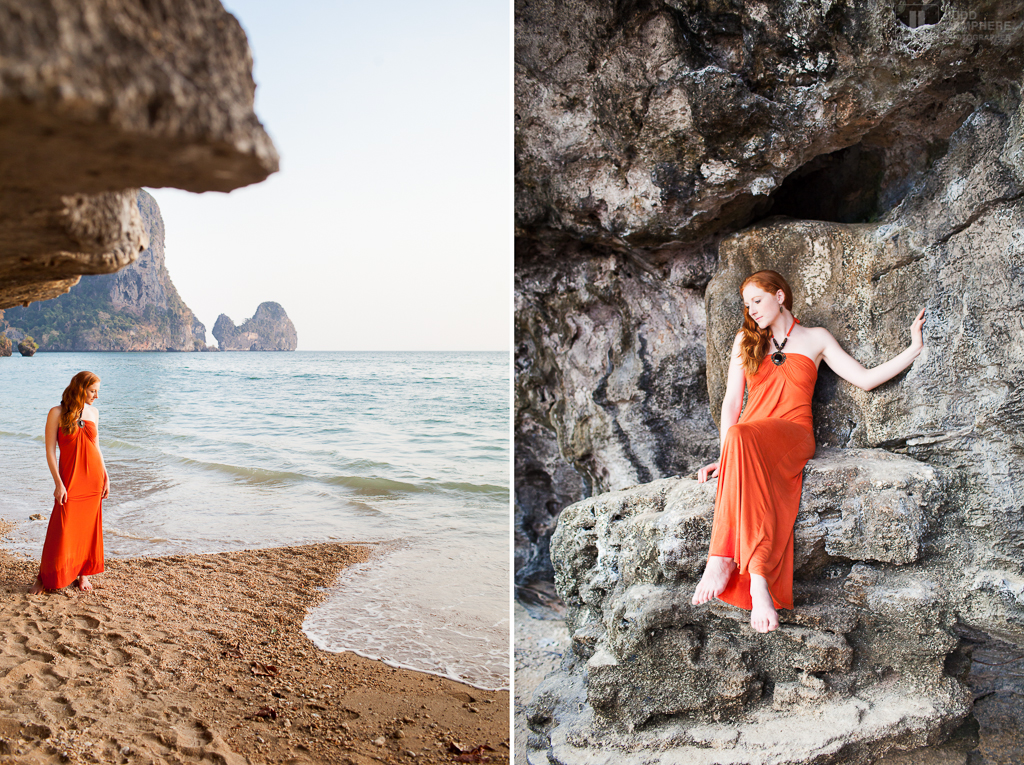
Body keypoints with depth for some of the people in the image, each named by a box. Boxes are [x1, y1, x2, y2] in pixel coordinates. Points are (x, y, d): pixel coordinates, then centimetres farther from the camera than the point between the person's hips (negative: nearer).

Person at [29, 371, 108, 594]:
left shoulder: (93, 412, 6)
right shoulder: (57, 413, -8)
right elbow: (50, 451, -9)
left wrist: (105, 476, 9)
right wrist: (58, 483, -14)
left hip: (93, 478, 4)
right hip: (70, 479, -4)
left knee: (88, 527, 9)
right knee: (61, 531, -3)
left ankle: (84, 573, 22)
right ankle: (44, 577, 12)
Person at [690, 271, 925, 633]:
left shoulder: (815, 338, 16)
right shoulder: (745, 340, 19)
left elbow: (865, 379, 15)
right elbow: (732, 400, 11)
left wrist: (915, 348, 9)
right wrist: (725, 457, 0)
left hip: (793, 432, -1)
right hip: (748, 437, 2)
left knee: (742, 436, -39)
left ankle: (723, 557, -47)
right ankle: (759, 579, -48)